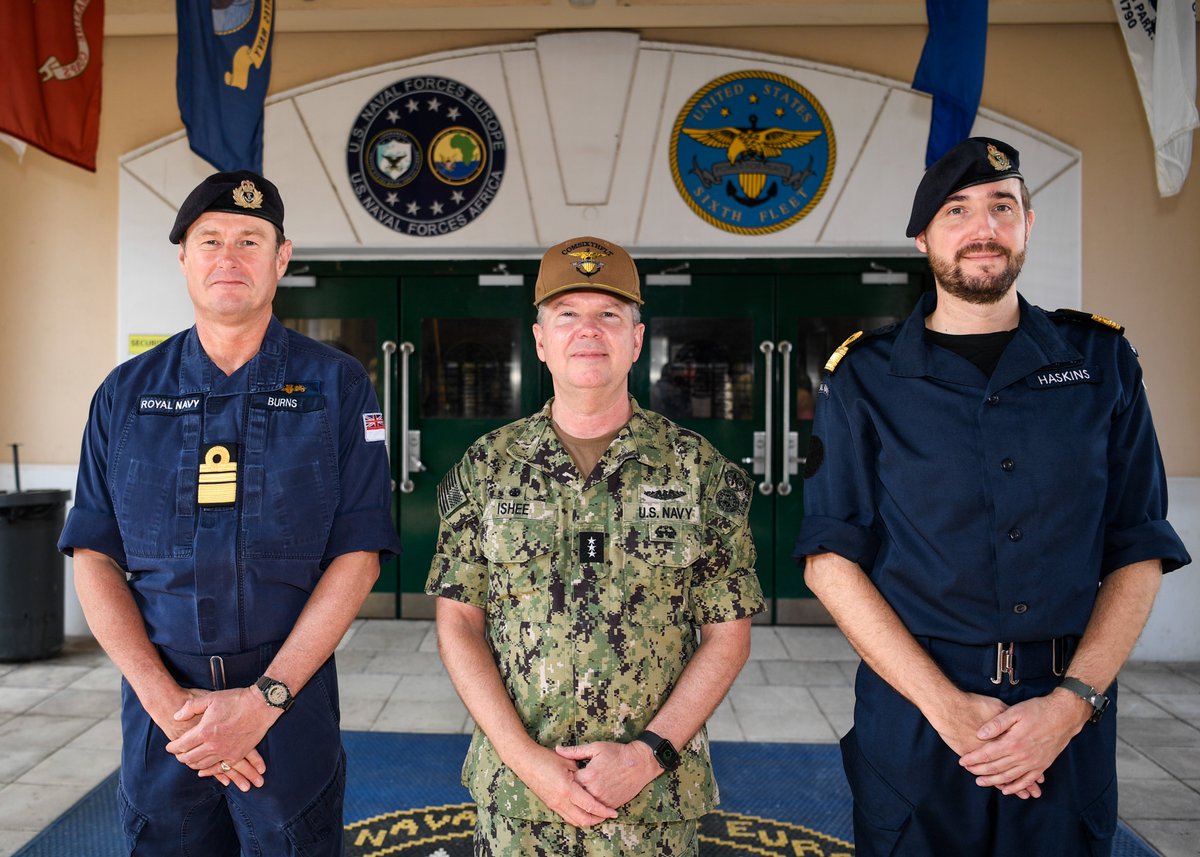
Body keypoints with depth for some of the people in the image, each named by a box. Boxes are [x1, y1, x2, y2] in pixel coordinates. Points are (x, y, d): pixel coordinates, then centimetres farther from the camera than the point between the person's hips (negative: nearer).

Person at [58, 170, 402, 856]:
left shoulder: (337, 386, -4)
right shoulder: (126, 393, 4)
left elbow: (358, 555, -8)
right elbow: (95, 557, 1)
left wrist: (265, 698, -14)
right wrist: (167, 700, -11)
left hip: (293, 706, -2)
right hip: (157, 705, 2)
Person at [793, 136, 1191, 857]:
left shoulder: (1101, 362, 4)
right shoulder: (865, 378, -2)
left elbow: (1140, 548, 2)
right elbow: (832, 557, -7)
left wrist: (1073, 701, -11)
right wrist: (943, 702, -14)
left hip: (1069, 721, 2)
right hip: (913, 716, -1)